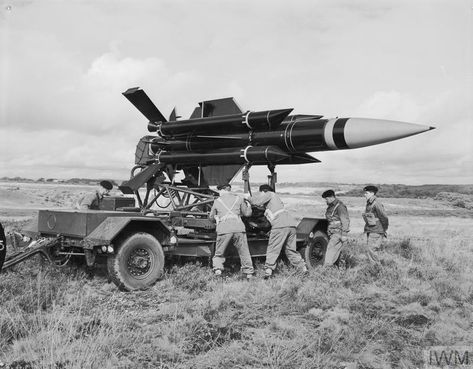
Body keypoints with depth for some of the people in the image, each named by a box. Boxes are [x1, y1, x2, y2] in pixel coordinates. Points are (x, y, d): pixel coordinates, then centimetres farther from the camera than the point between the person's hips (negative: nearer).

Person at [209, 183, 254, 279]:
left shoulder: (217, 201, 16)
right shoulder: (238, 199, 16)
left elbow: (211, 217, 27)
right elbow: (247, 213, 21)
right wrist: (248, 206, 41)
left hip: (223, 229, -1)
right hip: (238, 228, 1)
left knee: (219, 254, 12)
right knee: (244, 253, 12)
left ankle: (217, 269, -4)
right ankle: (249, 273, 11)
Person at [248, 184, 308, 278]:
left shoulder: (269, 194, 10)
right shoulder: (276, 197, 35)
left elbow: (256, 201, -3)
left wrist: (249, 198, 15)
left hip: (280, 225, -8)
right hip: (291, 225, 8)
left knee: (273, 250, -4)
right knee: (291, 249, 17)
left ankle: (268, 270, -8)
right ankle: (303, 268, 16)